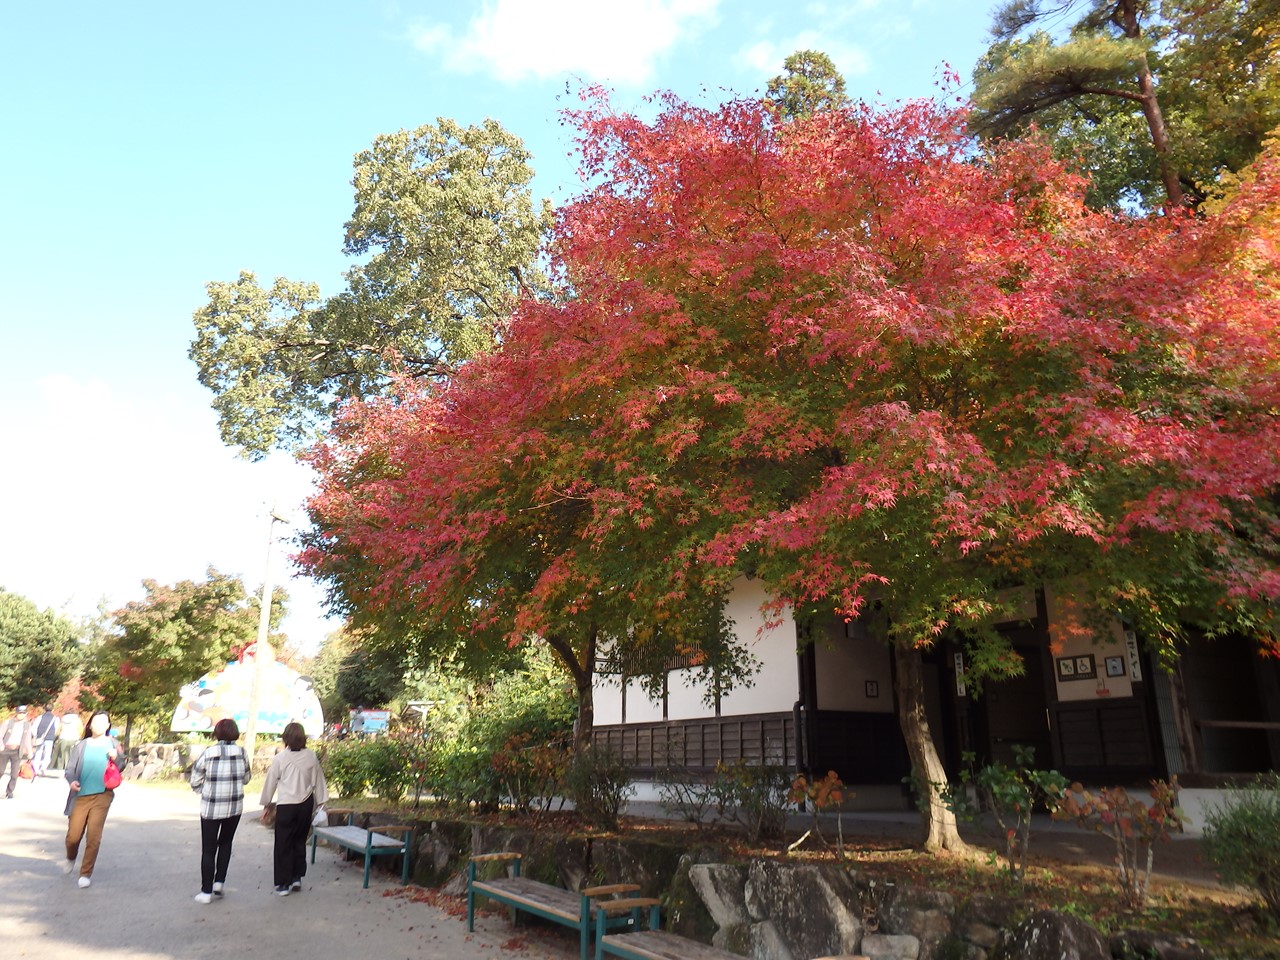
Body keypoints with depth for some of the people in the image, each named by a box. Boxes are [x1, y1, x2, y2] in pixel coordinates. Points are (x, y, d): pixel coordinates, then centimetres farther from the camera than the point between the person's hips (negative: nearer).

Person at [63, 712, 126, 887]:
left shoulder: (112, 744, 4)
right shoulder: (82, 745, 4)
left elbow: (120, 768, 5)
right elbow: (70, 769, 5)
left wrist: (116, 757, -16)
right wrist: (72, 781, -16)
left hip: (102, 796, -1)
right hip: (81, 796, 1)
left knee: (93, 836, -6)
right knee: (73, 836, 6)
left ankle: (85, 874, 7)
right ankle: (71, 859, 40)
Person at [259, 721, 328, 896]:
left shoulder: (280, 758, -8)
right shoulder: (311, 757, -2)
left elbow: (271, 783, 0)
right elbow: (318, 782, 4)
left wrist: (267, 805, 13)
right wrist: (320, 802, 16)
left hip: (286, 806, -3)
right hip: (306, 805, 3)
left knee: (283, 845, 7)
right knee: (300, 842, 18)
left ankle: (283, 884, 10)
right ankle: (297, 878, 22)